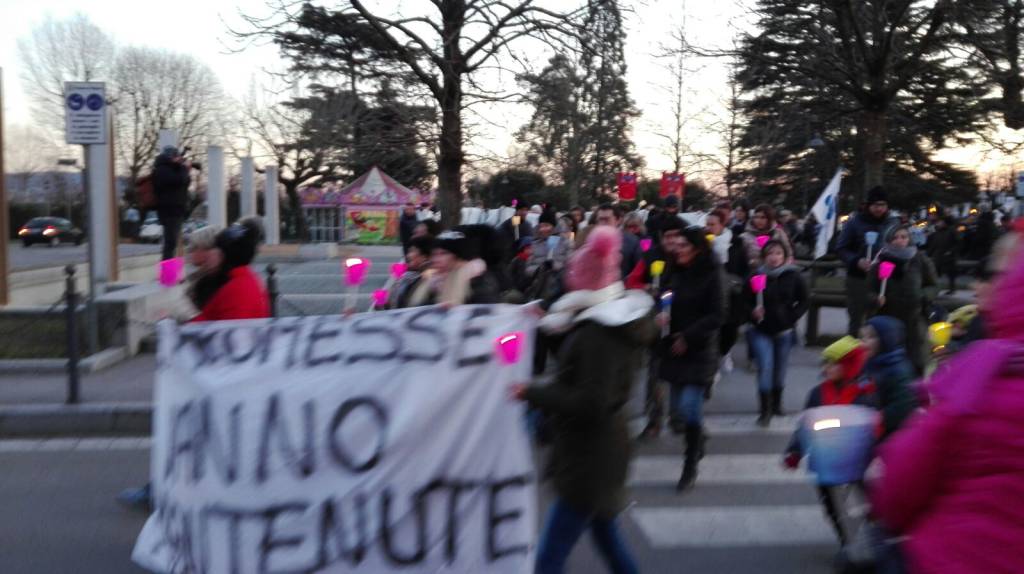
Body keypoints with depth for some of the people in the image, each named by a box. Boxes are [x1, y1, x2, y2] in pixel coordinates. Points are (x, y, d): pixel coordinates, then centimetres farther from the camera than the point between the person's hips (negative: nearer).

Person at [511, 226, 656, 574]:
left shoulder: (598, 332, -23)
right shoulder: (619, 318, 7)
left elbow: (591, 402, -30)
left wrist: (530, 394, -24)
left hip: (590, 455, -10)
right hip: (599, 449, 10)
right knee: (606, 536, 25)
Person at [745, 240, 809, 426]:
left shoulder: (793, 276, -4)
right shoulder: (756, 276, -7)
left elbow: (804, 301, 5)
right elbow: (746, 302, 2)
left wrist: (791, 318, -5)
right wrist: (753, 312, -17)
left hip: (784, 331, 2)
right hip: (761, 331, -1)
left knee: (780, 369, 12)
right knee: (765, 368, -10)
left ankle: (776, 404, 32)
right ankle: (765, 410, -3)